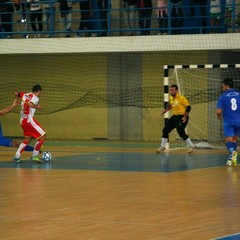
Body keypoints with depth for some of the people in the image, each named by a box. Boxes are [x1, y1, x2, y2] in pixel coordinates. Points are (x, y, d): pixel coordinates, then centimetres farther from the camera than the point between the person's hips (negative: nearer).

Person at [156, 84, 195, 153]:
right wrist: (166, 110, 15)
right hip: (175, 116, 8)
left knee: (181, 132, -18)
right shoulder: (171, 98, 6)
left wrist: (185, 117, -21)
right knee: (165, 130, 6)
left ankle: (191, 146, -4)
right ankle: (162, 147, 19)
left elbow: (188, 107, -17)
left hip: (182, 117, -8)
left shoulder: (181, 98, -19)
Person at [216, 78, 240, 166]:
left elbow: (218, 111, -9)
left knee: (228, 140, -6)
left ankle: (232, 151, -35)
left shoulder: (223, 96, -5)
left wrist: (219, 116, 14)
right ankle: (231, 158, 21)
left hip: (228, 122, -3)